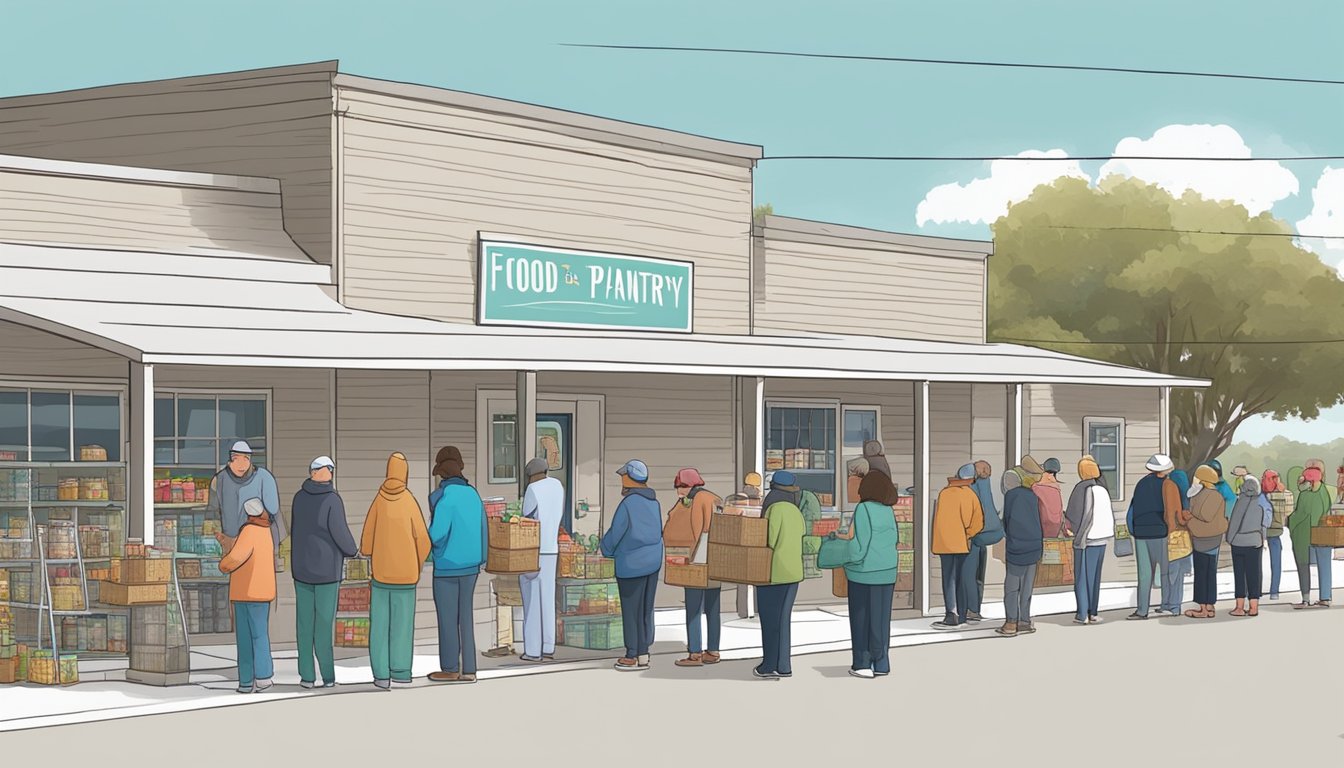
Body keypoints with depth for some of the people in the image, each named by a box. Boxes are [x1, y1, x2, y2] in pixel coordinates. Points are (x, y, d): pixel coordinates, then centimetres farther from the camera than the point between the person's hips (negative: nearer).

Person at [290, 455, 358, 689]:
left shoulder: (299, 497, -1)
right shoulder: (332, 500, -15)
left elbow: (298, 528, 8)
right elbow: (340, 532, -14)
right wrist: (352, 550, 2)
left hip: (302, 568, 4)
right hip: (327, 569, -4)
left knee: (305, 622, 7)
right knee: (324, 623, 1)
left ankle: (307, 676, 7)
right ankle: (328, 676, 2)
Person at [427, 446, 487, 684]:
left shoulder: (444, 495, -15)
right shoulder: (473, 494, 5)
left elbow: (437, 532, -22)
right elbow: (483, 531, 7)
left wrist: (427, 538, 0)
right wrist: (480, 561, 16)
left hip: (447, 566, -6)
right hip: (470, 565, 6)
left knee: (447, 618, 4)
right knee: (465, 617, 9)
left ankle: (450, 669, 11)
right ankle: (468, 670, 8)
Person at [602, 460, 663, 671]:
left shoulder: (628, 504, -18)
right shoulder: (653, 503, 5)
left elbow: (615, 533, -12)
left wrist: (606, 549, 9)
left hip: (631, 564, -7)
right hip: (653, 561, 7)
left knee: (631, 610, 1)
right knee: (646, 609, 11)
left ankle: (633, 656, 5)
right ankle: (643, 653, 15)